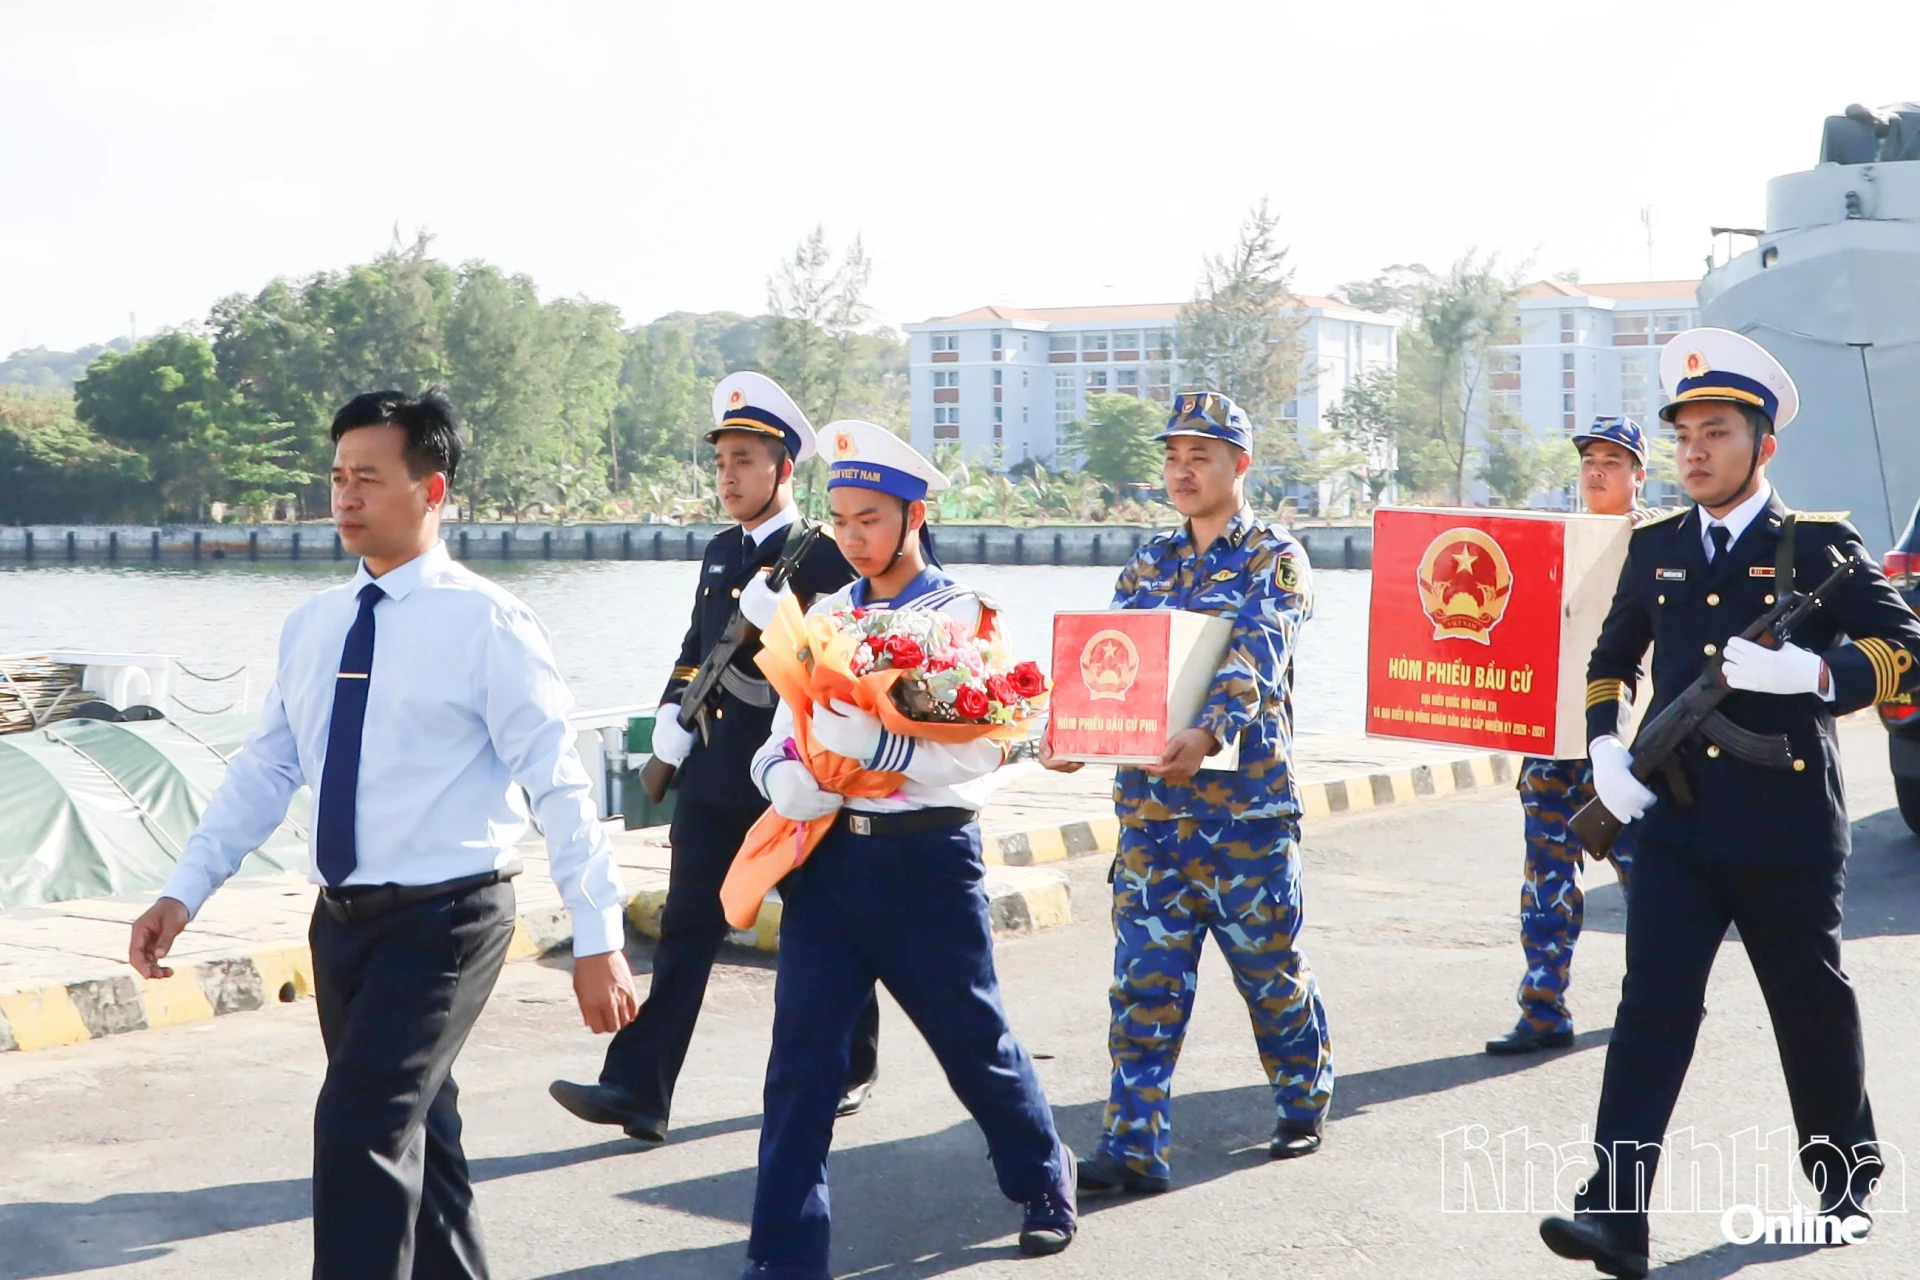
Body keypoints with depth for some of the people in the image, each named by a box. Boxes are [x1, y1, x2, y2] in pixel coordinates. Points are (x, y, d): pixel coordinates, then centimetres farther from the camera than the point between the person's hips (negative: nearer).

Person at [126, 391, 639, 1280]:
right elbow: (263, 771, 10)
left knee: (360, 1131, -16)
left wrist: (596, 939, -15)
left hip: (445, 920, -7)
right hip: (344, 918, 7)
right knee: (411, 1135, 18)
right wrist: (184, 892, 1)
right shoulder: (312, 626, 8)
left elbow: (558, 786, -12)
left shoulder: (485, 624, -11)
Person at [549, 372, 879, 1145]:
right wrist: (670, 743, 9)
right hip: (715, 771, 6)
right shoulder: (721, 552, 13)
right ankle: (640, 1091, -7)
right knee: (686, 926, -2)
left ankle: (853, 1067, 29)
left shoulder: (825, 556, -8)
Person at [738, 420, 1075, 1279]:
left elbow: (981, 750, -15)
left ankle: (1042, 1182, 38)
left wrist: (872, 744, -27)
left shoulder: (963, 616, -4)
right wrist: (787, 780, -15)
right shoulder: (828, 615, 10)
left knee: (973, 1039, 12)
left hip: (926, 859, -3)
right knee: (802, 1055, -2)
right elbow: (784, 736, 8)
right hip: (828, 855, 4)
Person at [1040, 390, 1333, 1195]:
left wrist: (1207, 734, -38)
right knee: (1145, 979, 0)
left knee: (1270, 967, 9)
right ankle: (1134, 1147, 0)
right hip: (1151, 799, 4)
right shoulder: (1149, 564, 13)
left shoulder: (1275, 559, -3)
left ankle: (1304, 1105, 31)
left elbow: (1257, 662, -19)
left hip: (1247, 798, -4)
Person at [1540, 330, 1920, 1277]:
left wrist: (1808, 672, -26)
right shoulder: (1654, 549, 9)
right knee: (1653, 1006, -8)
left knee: (1813, 1008, 13)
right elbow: (1611, 657, 21)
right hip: (1675, 823, 2)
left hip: (1788, 827, -2)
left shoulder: (1818, 546, -3)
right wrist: (1605, 745, 4)